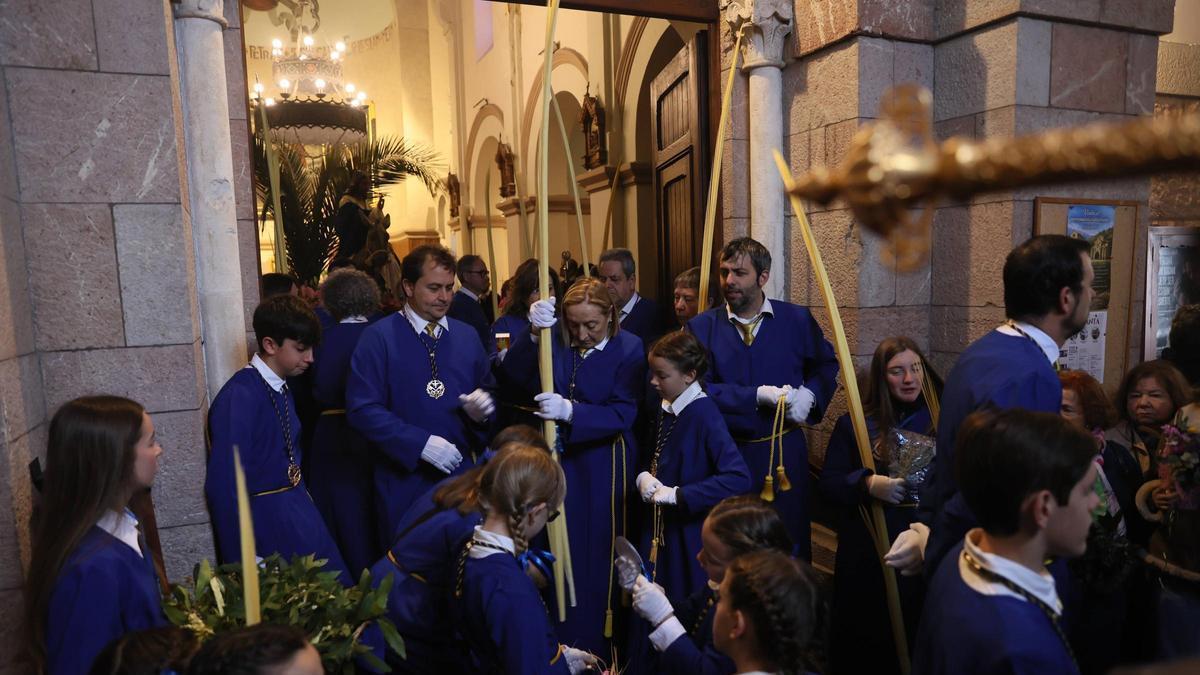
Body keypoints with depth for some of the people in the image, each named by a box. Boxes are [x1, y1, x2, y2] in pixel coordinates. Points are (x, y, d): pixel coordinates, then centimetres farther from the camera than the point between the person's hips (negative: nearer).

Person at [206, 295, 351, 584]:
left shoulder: (281, 388, 6)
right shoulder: (239, 398, -20)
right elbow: (224, 487, -21)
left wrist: (305, 503, 7)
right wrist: (243, 563, -17)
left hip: (296, 509, 8)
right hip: (265, 517, -8)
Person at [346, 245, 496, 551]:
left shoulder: (467, 336, 8)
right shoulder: (379, 337, -7)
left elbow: (487, 392, 13)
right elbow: (362, 408, -13)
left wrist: (482, 407, -12)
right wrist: (420, 443, -19)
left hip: (460, 472, 4)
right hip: (403, 478, -3)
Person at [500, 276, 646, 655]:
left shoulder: (629, 349, -10)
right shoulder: (556, 341, -2)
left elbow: (622, 413, -17)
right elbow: (515, 375, -15)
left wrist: (571, 411, -31)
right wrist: (534, 334, -30)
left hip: (604, 465, -3)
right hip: (558, 457, 3)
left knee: (598, 553, 9)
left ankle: (598, 644, 29)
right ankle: (560, 640, 32)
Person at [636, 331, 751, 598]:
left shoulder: (704, 415, -21)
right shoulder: (666, 409, 2)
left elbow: (738, 478, -30)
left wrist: (677, 495, -27)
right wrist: (643, 477, -7)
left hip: (691, 534, -7)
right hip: (660, 527, 7)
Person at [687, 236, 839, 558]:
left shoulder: (797, 320, -1)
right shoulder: (702, 327, -5)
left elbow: (826, 366, 12)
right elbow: (699, 388, -13)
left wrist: (810, 394, -8)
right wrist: (757, 396, -22)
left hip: (785, 453, 1)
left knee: (791, 542, 13)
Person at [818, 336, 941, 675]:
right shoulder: (854, 425, -1)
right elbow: (827, 482, -4)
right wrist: (867, 484, -21)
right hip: (868, 552, -1)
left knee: (920, 634, 9)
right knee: (868, 634, 9)